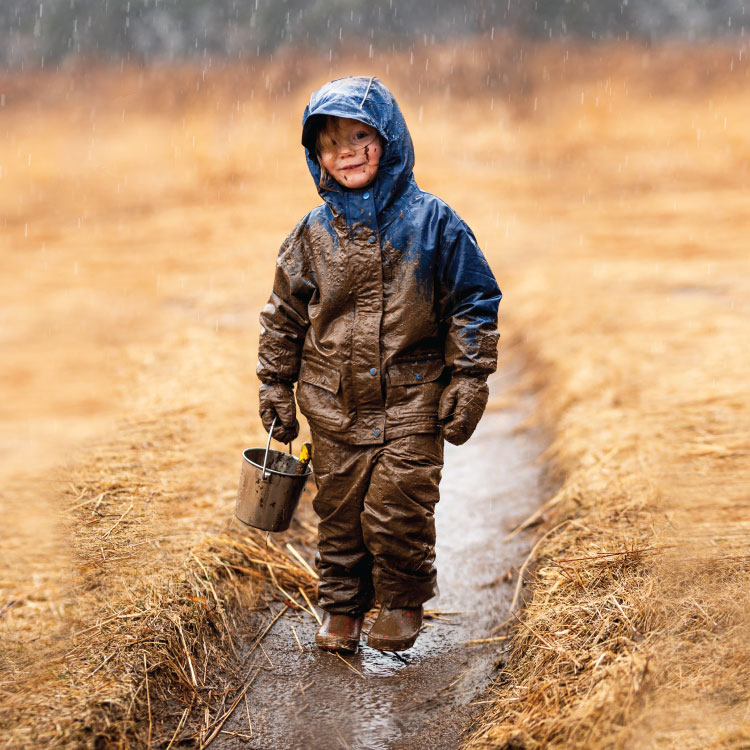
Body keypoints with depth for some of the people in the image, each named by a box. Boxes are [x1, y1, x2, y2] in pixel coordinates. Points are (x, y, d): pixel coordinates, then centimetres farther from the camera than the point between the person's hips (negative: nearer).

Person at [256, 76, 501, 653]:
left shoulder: (431, 221, -4)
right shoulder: (314, 233, 4)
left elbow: (473, 302, -1)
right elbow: (284, 316, 12)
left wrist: (468, 382, -5)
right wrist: (276, 388, 11)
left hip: (409, 405, -3)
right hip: (332, 409, 3)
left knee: (398, 513, -4)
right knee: (339, 513, 10)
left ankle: (403, 603, 20)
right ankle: (342, 606, 28)